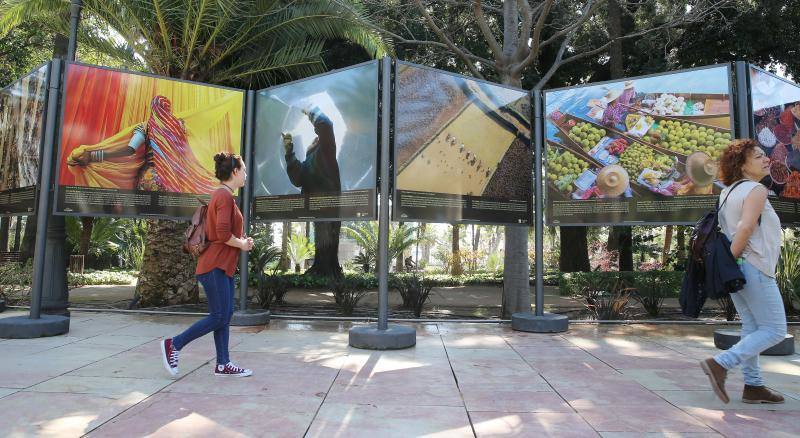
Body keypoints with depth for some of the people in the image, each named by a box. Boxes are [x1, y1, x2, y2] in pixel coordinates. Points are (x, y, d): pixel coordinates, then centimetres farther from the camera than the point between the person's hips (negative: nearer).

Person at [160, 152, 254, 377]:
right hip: (215, 266, -10)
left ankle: (223, 364, 15)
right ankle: (173, 345, 8)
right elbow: (223, 234, -24)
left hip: (223, 266, 10)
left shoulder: (222, 195, 16)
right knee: (219, 317, -5)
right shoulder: (225, 196, -15)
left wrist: (241, 240, 8)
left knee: (225, 315, 10)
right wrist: (242, 244, -8)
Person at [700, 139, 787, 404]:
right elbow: (746, 227, -26)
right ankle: (720, 364, -11)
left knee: (753, 329, 13)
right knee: (774, 330, -1)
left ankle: (753, 386, 18)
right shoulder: (756, 190, -12)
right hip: (754, 267, -9)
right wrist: (731, 259, -17)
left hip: (738, 270, 9)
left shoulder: (728, 192, 14)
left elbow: (724, 230, 16)